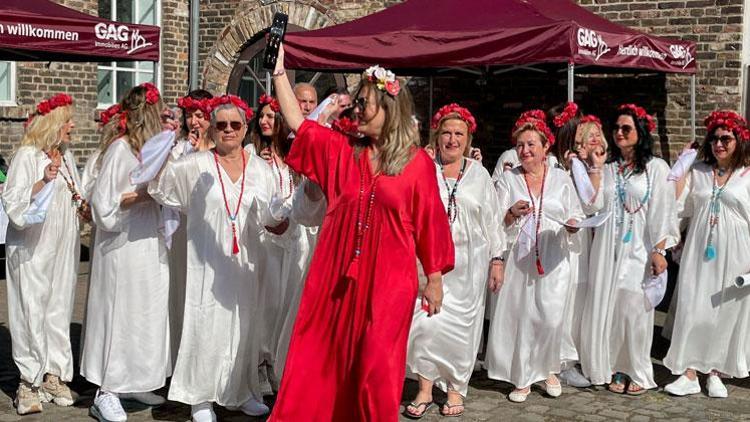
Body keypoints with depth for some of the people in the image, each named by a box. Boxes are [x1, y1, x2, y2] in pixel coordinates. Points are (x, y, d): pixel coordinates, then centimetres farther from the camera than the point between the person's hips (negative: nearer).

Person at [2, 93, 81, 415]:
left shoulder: (66, 156, 14)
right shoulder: (27, 156, -7)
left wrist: (84, 206, 8)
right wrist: (44, 181, -25)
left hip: (63, 248, 6)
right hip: (32, 248, -6)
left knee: (59, 310, 6)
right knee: (32, 311, -5)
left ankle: (54, 375, 12)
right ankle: (29, 383, 0)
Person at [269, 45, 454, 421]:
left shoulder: (418, 162, -4)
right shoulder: (342, 151, 7)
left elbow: (429, 222, -1)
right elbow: (296, 122, 5)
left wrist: (435, 279, 2)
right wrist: (279, 69, -1)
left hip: (387, 280, -3)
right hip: (337, 276, 4)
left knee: (375, 366, 2)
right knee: (322, 359, 7)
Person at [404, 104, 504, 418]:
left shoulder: (479, 173, 8)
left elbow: (492, 219, 9)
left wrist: (497, 260, 6)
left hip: (468, 264, 1)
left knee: (460, 325, 5)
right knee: (426, 320, -10)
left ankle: (456, 389, 18)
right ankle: (425, 388, 5)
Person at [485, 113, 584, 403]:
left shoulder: (561, 178, 9)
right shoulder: (508, 179, 7)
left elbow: (575, 216, 14)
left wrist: (572, 224, -8)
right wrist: (512, 213, -16)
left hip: (553, 259, 0)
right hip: (518, 258, 0)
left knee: (551, 317, -6)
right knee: (520, 316, -2)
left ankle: (548, 370, 17)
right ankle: (522, 378, 10)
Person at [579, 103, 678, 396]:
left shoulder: (656, 168, 0)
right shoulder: (607, 167, 9)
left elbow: (662, 214, -4)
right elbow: (592, 206, -3)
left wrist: (659, 251, -10)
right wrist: (595, 167, -6)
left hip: (639, 250, -3)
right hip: (607, 250, 4)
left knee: (635, 309, 0)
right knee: (607, 307, 5)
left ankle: (638, 373, 12)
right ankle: (615, 369, 17)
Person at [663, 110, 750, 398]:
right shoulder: (697, 172, 7)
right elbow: (678, 208, 1)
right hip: (699, 254, 2)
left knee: (726, 313, 6)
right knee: (693, 309, -1)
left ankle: (715, 373, 20)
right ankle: (690, 374, 6)